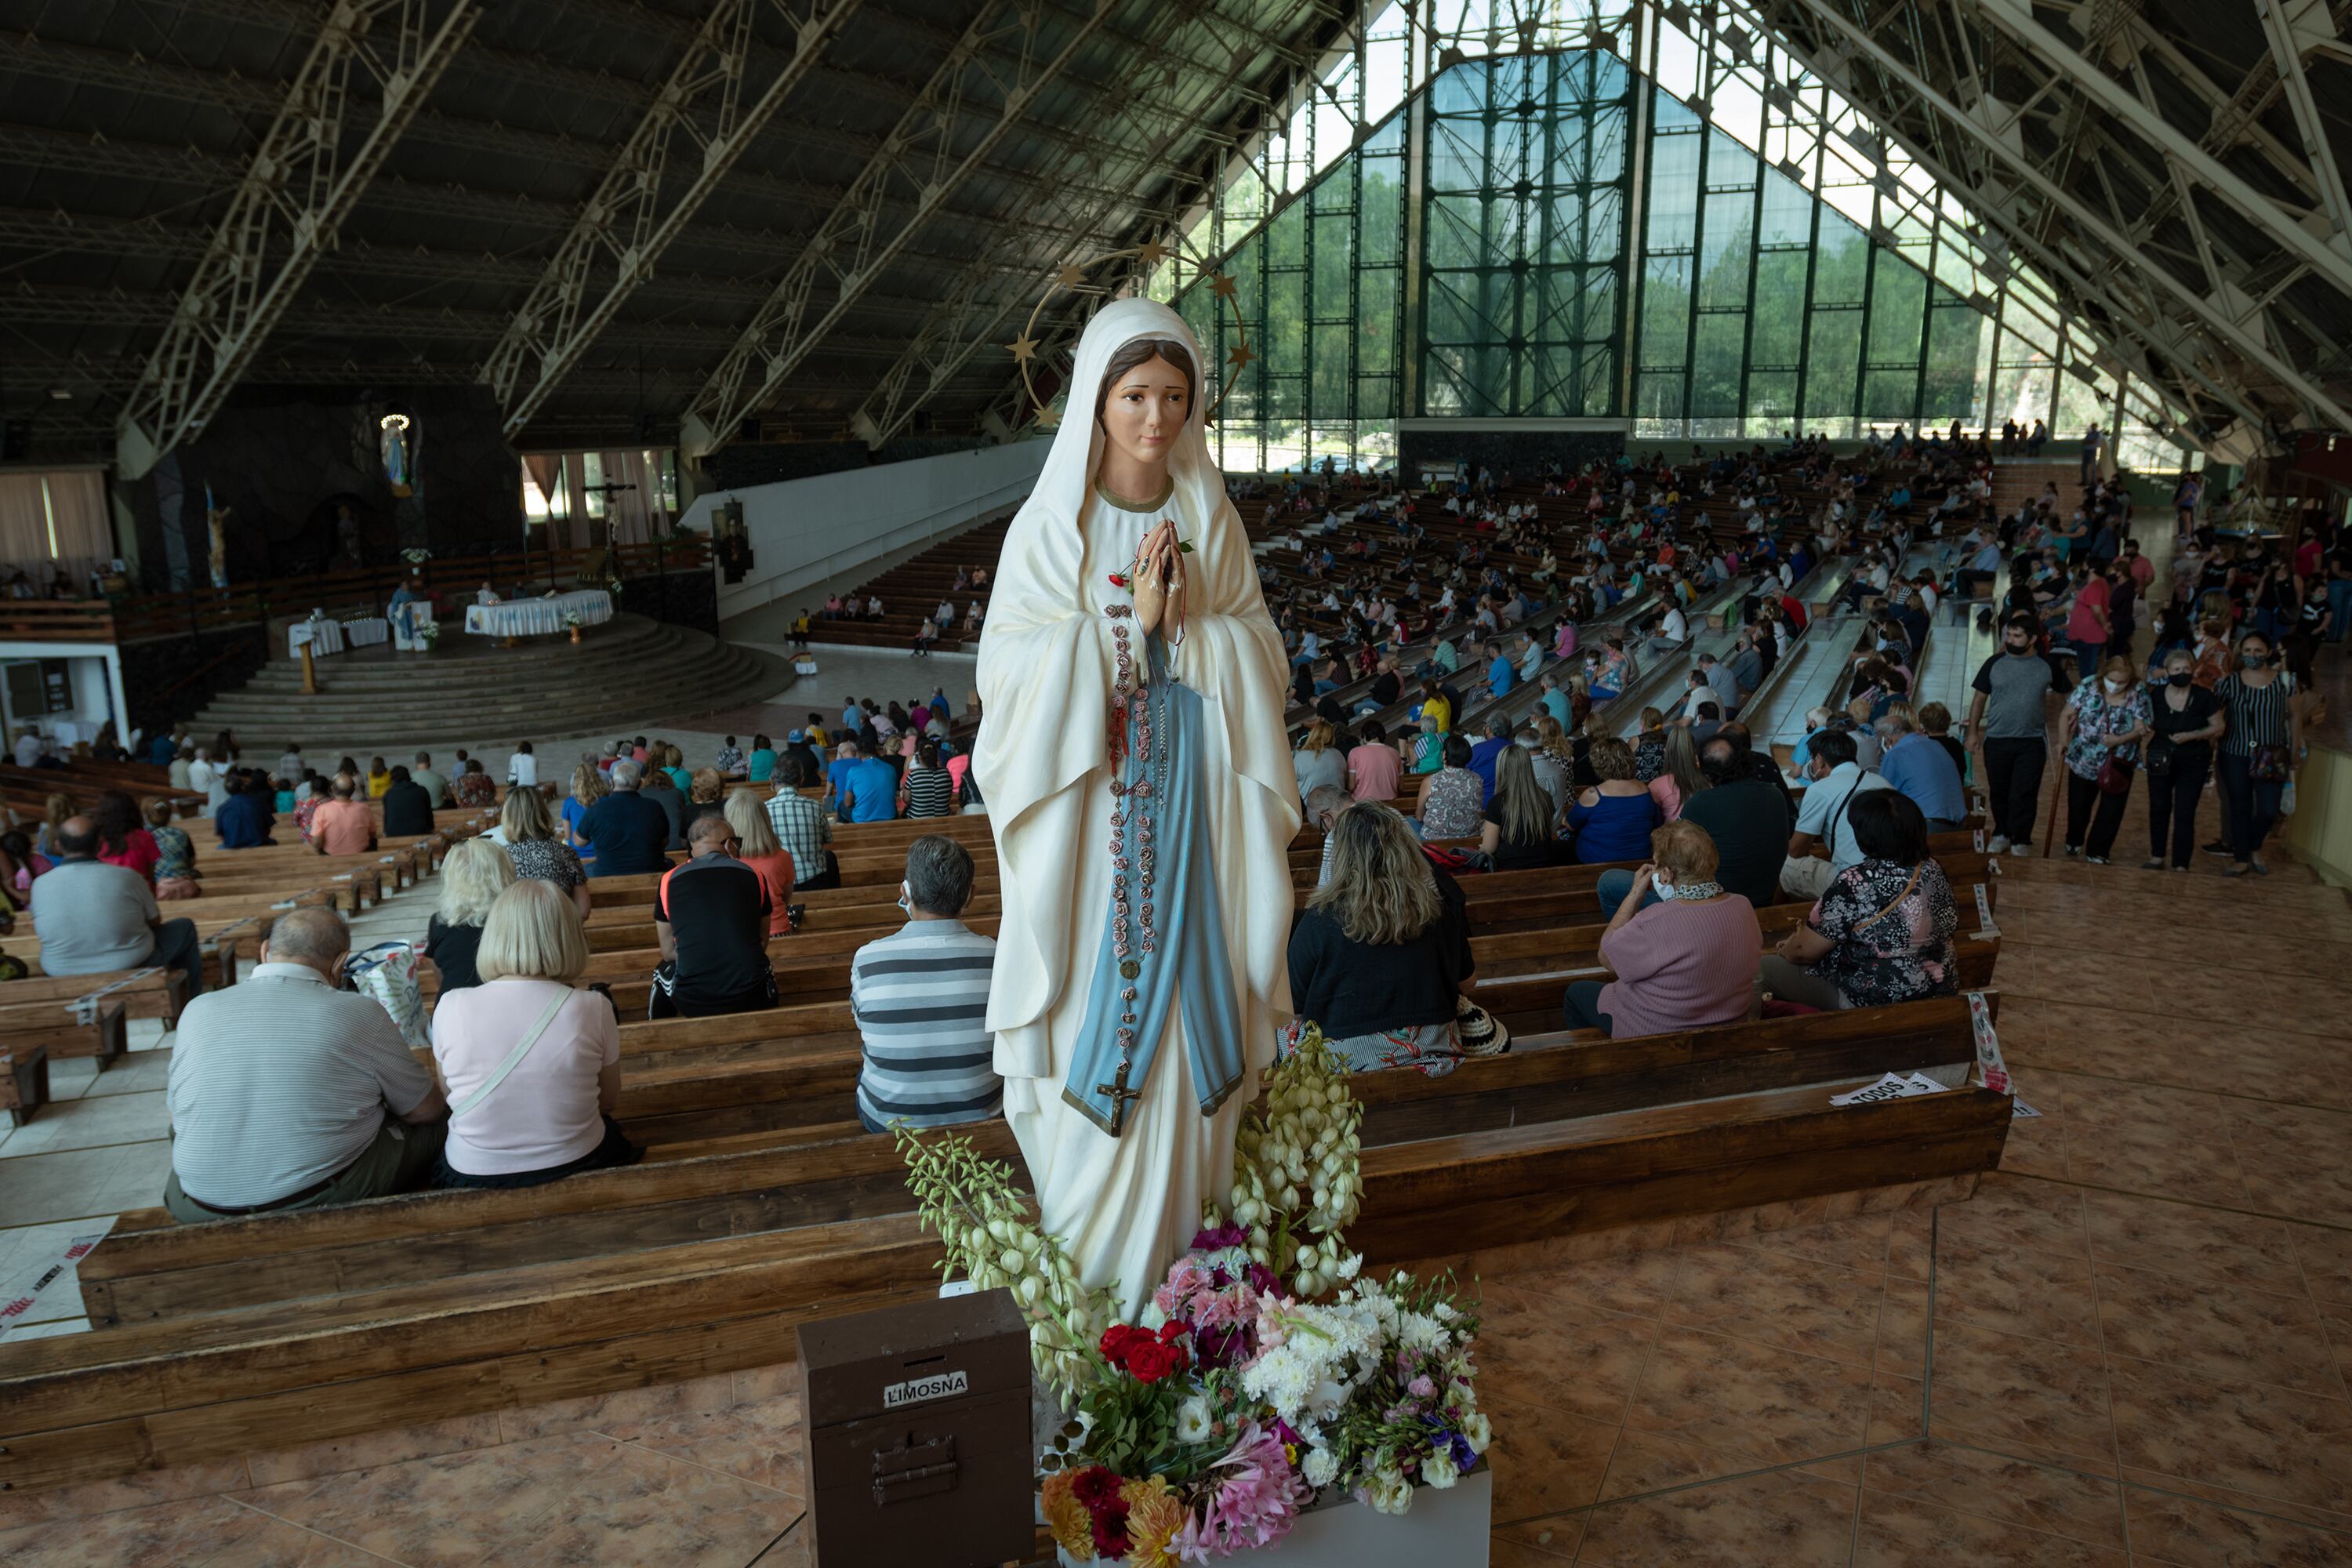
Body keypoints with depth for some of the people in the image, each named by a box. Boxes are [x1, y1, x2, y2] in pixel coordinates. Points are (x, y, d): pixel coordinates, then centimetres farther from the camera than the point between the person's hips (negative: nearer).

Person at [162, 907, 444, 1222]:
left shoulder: (196, 1011, -1)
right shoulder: (358, 1012, -11)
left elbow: (177, 1116, 13)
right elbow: (426, 1110, 1)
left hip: (201, 1213, 4)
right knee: (435, 1122, 17)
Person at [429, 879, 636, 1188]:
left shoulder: (451, 1008, -14)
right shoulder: (594, 1009, -15)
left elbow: (448, 1096, 4)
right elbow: (610, 1102, 0)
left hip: (475, 1175, 0)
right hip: (575, 1165, 0)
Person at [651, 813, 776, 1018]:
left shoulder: (669, 880, 2)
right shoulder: (754, 876, 2)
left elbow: (668, 952, 9)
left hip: (692, 1002, 0)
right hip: (750, 1001, 0)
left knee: (663, 972, 34)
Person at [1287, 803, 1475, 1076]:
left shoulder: (1320, 920, -18)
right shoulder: (1439, 905, -8)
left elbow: (1294, 1002, -8)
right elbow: (1466, 979, 7)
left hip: (1351, 1055, -3)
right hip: (1431, 1043, 4)